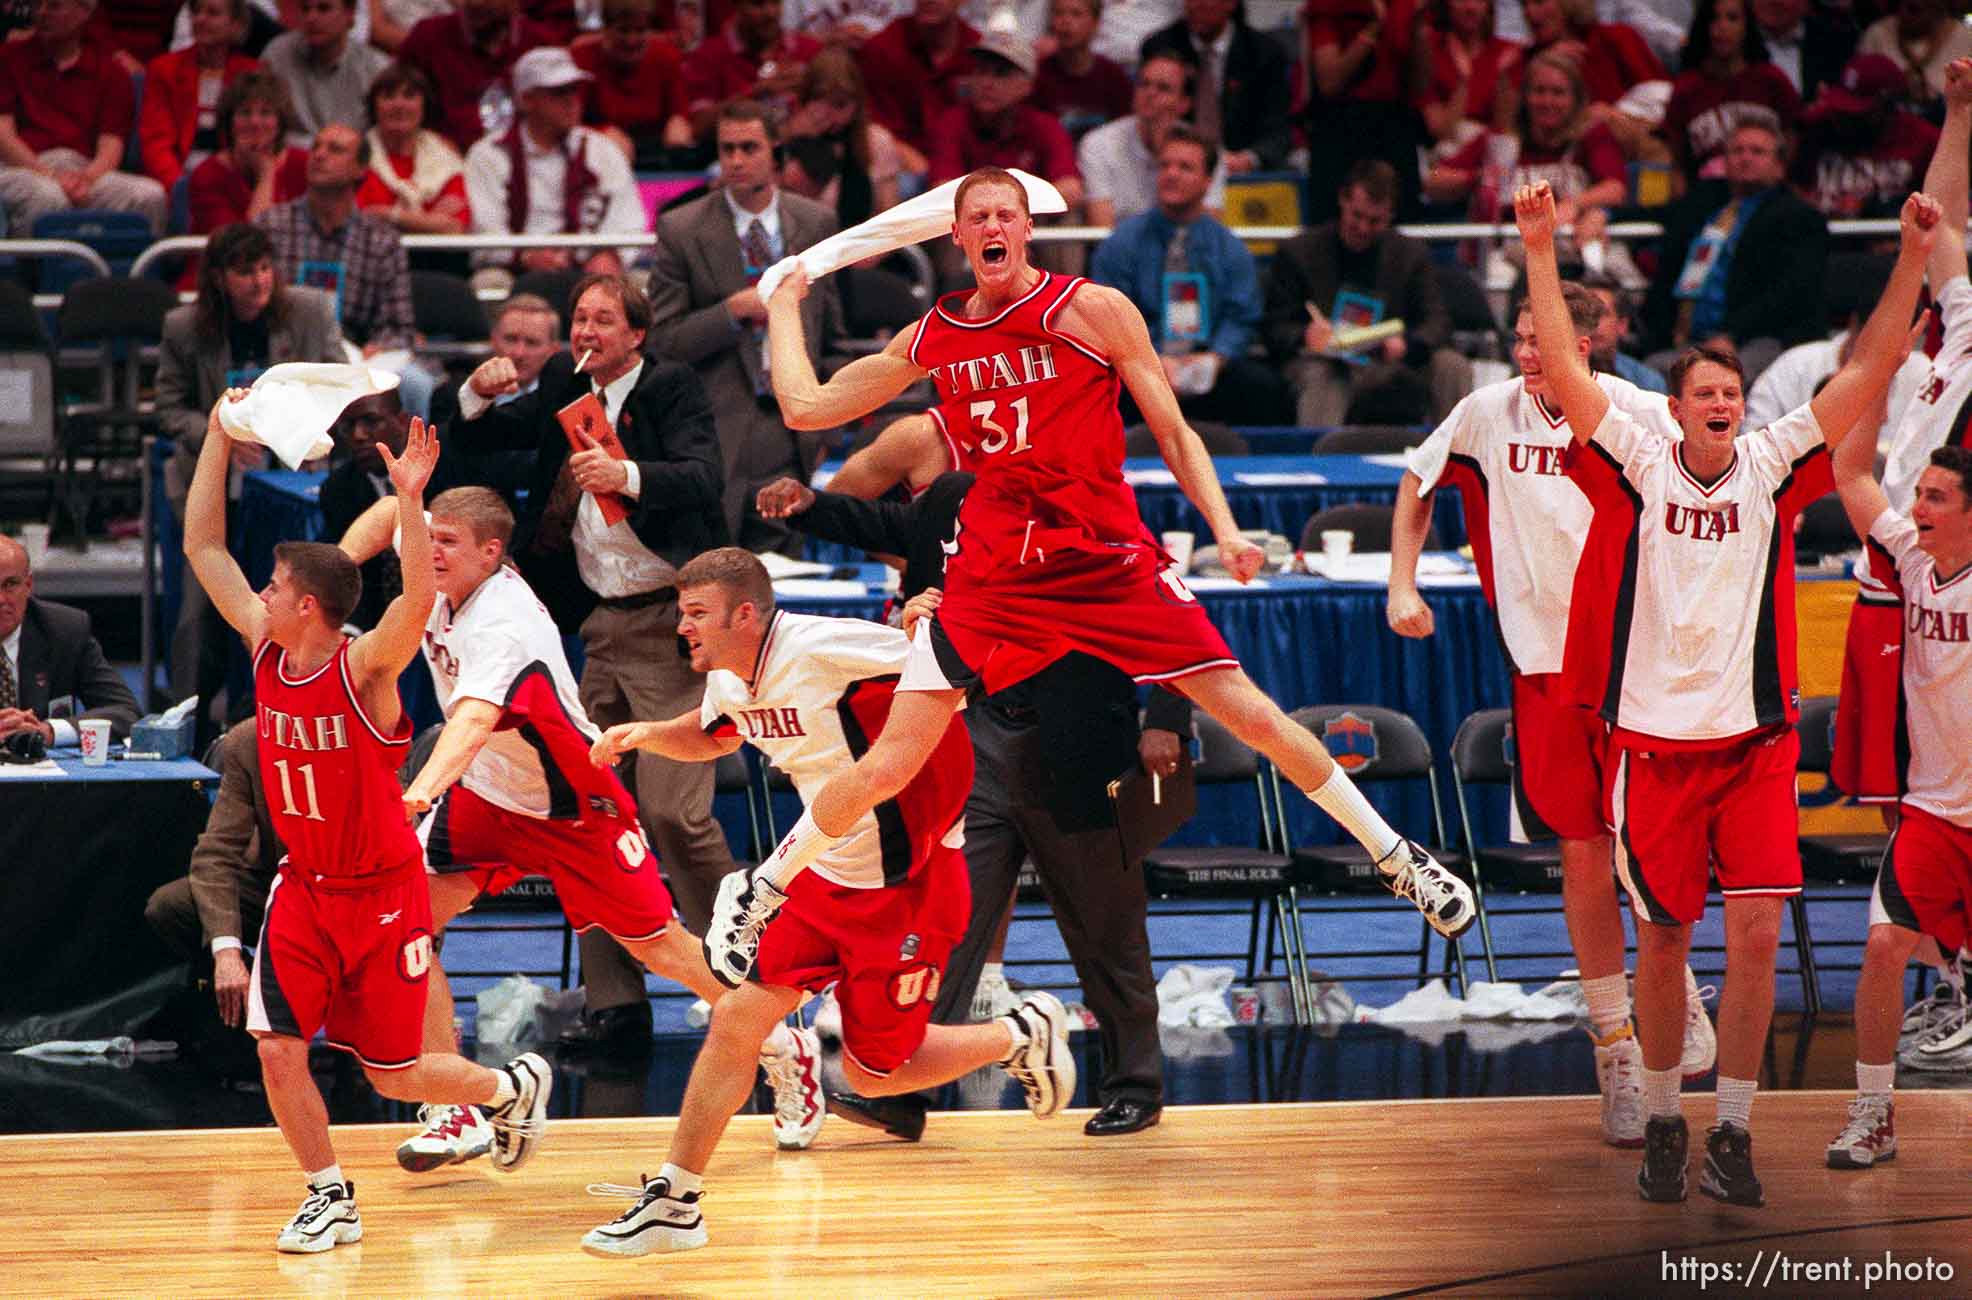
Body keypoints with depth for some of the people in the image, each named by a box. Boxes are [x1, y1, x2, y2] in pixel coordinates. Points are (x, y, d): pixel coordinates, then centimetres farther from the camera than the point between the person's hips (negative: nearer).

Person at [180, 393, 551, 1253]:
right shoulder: (266, 650, -4)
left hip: (383, 894, -5)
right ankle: (330, 1200, 7)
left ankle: (514, 1087, 33)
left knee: (394, 1075, 4)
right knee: (277, 1048, -9)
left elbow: (418, 600, -41)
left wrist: (409, 500, -51)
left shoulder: (363, 667, -20)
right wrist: (219, 438, -3)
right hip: (304, 886, 5)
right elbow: (202, 547, 1)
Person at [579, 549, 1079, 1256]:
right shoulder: (731, 682, 1)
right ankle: (673, 1202, 5)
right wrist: (648, 734, 7)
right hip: (826, 876, 7)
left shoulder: (821, 649, -24)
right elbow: (711, 737, 26)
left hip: (907, 881, -7)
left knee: (871, 1075, 0)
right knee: (736, 1019, -2)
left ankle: (1022, 1033, 23)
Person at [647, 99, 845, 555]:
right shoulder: (681, 230, -2)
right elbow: (663, 340, -4)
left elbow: (831, 333, 18)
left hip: (787, 432, 3)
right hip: (713, 438, -3)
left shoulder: (816, 223, 8)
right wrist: (733, 310, -17)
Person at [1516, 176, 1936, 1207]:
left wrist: (1914, 258, -8)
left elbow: (1867, 374, -1)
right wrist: (1540, 250, -17)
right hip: (1654, 738, -1)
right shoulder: (1638, 466, -1)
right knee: (1662, 940, 5)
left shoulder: (1771, 467, 3)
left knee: (1756, 936, -8)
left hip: (1756, 740, 1)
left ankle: (1732, 1133, 1)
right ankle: (1662, 1123, 21)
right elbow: (1562, 367, -9)